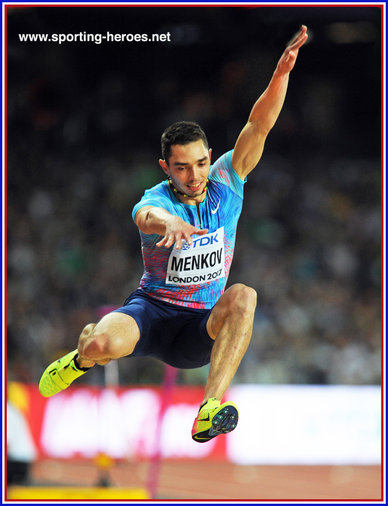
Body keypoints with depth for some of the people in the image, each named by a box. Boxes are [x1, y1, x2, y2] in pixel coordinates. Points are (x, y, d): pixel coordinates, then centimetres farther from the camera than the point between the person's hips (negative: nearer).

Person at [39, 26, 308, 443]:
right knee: (103, 344, -33)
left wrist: (281, 72, -28)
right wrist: (169, 223, -65)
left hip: (200, 331, 2)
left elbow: (259, 125, -12)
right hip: (152, 312, -2)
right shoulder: (156, 200, -13)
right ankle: (84, 355, 10)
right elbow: (147, 216, -40)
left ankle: (208, 412, -42)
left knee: (242, 298, -32)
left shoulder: (225, 184, -2)